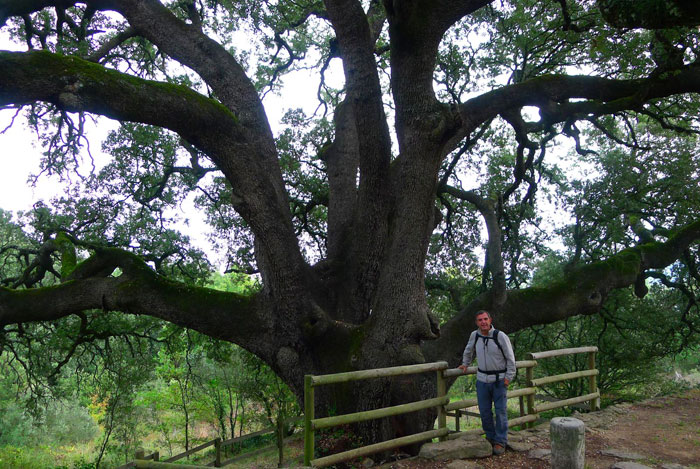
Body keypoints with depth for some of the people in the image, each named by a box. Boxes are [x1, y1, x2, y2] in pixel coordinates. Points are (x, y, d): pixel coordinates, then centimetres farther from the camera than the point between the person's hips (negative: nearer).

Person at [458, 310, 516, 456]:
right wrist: (465, 364, 22)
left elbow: (510, 358, -7)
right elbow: (468, 351, 21)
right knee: (484, 411, 8)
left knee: (500, 411, -1)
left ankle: (500, 441, 9)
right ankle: (490, 437, 24)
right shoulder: (474, 335, -2)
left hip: (499, 379, -4)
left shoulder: (500, 336, -13)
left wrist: (508, 377, -9)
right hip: (482, 379, 4)